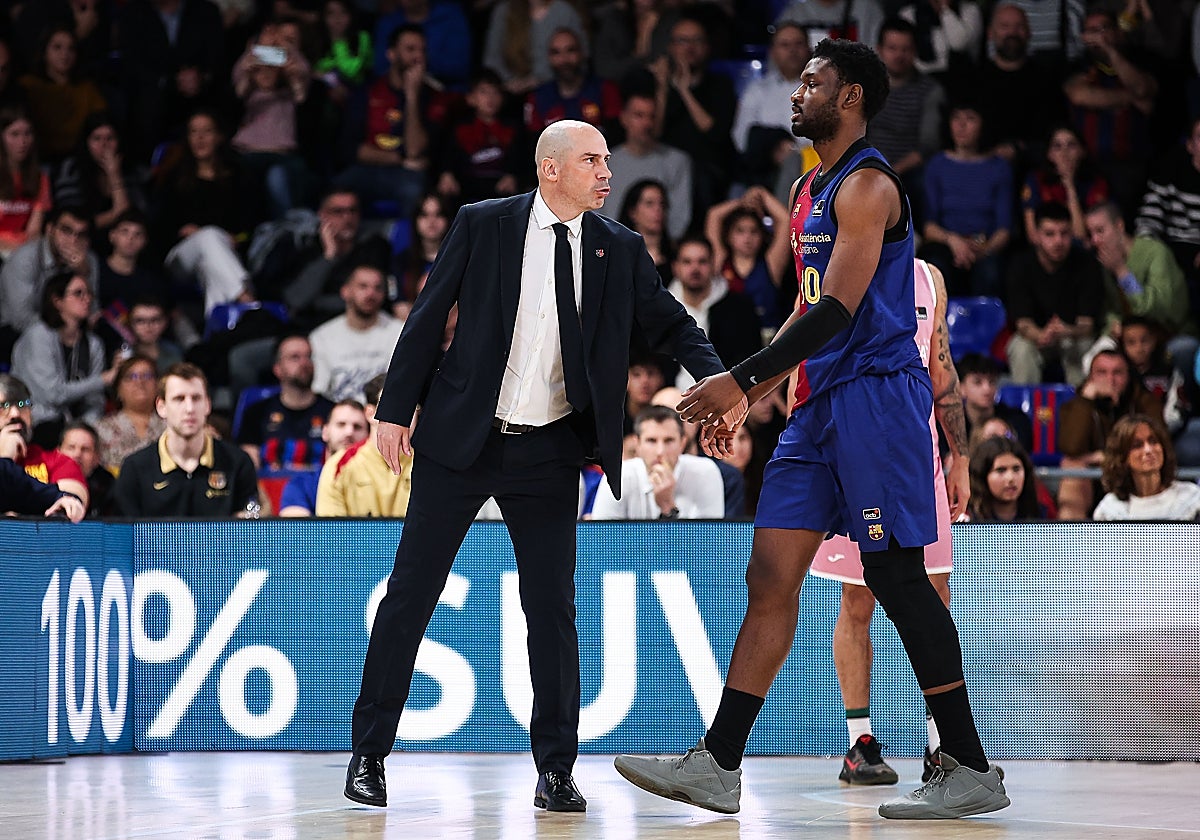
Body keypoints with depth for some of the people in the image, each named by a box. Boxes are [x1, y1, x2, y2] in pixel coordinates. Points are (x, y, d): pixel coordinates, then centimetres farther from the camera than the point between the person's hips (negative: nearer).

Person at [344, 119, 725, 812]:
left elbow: (671, 323, 8)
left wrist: (717, 379, -11)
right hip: (461, 441, -2)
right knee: (410, 594, 1)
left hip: (550, 451, 2)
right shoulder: (483, 225, -3)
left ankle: (556, 771, 10)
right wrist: (396, 409, -4)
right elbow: (428, 318, 0)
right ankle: (369, 754, 12)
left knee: (553, 607, 2)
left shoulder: (619, 248, 3)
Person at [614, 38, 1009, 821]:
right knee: (771, 575, 3)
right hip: (821, 404, 9)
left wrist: (739, 379, -23)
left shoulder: (867, 186, -11)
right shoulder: (811, 190, 19)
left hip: (875, 392, -9)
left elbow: (839, 309, -20)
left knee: (898, 577, -7)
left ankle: (971, 770, 0)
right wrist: (746, 397, 22)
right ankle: (719, 765, 3)